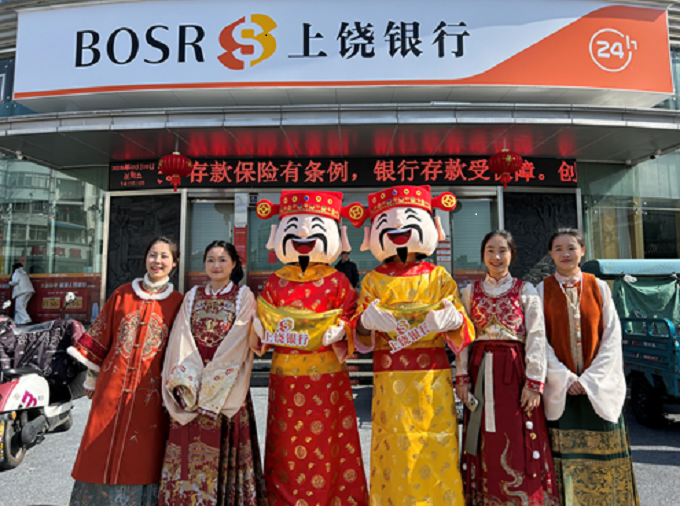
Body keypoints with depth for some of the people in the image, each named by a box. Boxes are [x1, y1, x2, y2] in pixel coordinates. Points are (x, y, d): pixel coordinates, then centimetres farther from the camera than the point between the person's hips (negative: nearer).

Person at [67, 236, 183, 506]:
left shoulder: (178, 302, -1)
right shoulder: (123, 294, 5)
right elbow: (101, 335, 9)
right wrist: (92, 377, 9)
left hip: (149, 390, -2)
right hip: (113, 383, 2)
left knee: (140, 455, 6)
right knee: (100, 447, 8)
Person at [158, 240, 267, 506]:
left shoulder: (244, 297, 2)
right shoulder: (192, 296, 13)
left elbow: (236, 344, -7)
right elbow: (182, 339, 3)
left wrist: (210, 384, -14)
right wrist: (185, 381, -11)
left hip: (226, 386, -3)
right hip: (190, 382, 3)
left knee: (221, 451, 0)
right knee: (187, 450, 4)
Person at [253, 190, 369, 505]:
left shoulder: (337, 282, -1)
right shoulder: (275, 282, 6)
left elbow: (351, 314, -1)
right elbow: (262, 315, 11)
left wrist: (341, 329, -19)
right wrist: (260, 326, -9)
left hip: (327, 376, -2)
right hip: (286, 376, 2)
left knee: (325, 445, 7)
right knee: (287, 445, 12)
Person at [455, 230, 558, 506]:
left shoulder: (526, 291, 4)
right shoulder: (471, 291, 9)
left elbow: (536, 337, -2)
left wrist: (534, 381, -10)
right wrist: (462, 377, 0)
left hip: (514, 371, -2)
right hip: (481, 373, 2)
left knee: (517, 446, 0)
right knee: (485, 447, 7)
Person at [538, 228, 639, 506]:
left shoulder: (599, 287, 5)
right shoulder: (542, 290, 2)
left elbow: (612, 338, 1)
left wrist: (590, 379, -8)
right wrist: (565, 378, -10)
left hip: (599, 387, 1)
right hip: (559, 388, -1)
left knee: (602, 452, 4)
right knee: (563, 453, 0)